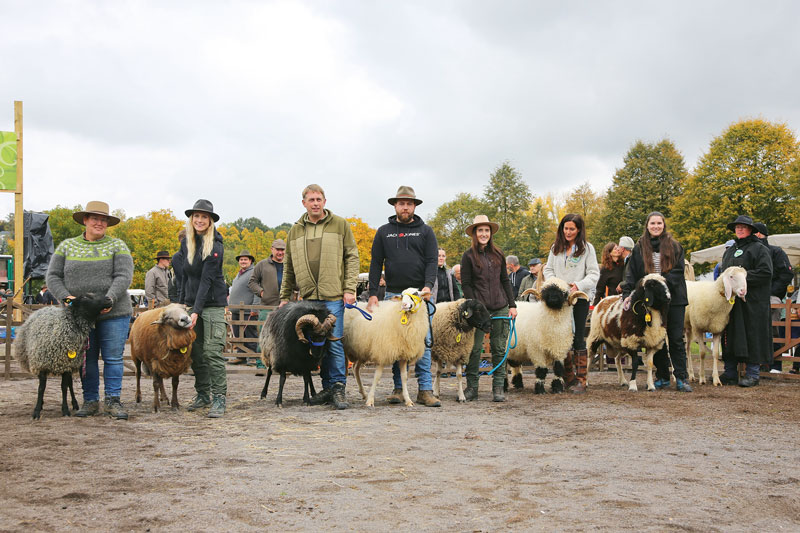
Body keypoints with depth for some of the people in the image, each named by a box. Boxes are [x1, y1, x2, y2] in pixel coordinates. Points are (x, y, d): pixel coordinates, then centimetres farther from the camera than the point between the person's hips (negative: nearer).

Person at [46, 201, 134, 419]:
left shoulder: (117, 246, 4)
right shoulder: (67, 246, 11)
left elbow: (124, 277, -7)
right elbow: (53, 276, 7)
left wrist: (109, 299, -22)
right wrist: (65, 297, -10)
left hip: (113, 312, -2)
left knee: (113, 358, -2)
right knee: (87, 359, 6)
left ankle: (113, 400, 3)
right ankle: (90, 401, 14)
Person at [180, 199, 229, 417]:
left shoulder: (215, 246, -13)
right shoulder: (186, 243, 8)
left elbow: (207, 280, -19)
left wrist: (197, 311, -24)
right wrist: (184, 302, 13)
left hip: (213, 304, -6)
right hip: (192, 302, 6)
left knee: (213, 352, -10)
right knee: (196, 352, 8)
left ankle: (219, 399, -7)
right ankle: (203, 395, 19)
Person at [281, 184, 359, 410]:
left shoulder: (340, 224, 4)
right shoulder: (296, 230, 13)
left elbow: (352, 257, 2)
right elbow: (289, 266, 18)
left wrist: (349, 289, -7)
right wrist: (285, 296, 16)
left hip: (333, 295, -4)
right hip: (308, 297, 4)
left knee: (334, 341, -6)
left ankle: (339, 388, 2)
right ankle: (328, 387, 15)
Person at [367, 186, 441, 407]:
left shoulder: (425, 231, 9)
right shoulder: (384, 232, 12)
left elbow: (432, 261, 2)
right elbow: (376, 264, 10)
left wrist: (428, 285, -15)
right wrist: (373, 293, 1)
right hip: (393, 294, 1)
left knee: (423, 341, -4)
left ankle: (425, 390, -2)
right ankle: (398, 388, 9)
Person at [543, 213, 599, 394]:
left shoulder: (587, 248, 0)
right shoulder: (556, 248, 12)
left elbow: (594, 274, -3)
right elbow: (548, 269, 14)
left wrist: (578, 285, -18)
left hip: (579, 299, -4)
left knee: (578, 339, -3)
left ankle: (581, 380, 2)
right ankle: (568, 378, 15)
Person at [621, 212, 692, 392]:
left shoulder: (674, 246, 7)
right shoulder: (639, 248, 9)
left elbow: (678, 271, -2)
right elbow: (631, 274, 3)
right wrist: (627, 294, -11)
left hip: (673, 298, -1)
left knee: (676, 338, -2)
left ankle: (681, 377, 1)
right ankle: (662, 377, 12)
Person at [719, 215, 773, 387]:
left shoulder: (759, 249, -2)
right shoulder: (729, 251, 21)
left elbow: (765, 273, -12)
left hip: (752, 301, -7)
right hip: (730, 301, 7)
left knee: (752, 335, -5)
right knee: (730, 336, 6)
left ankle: (752, 374, 1)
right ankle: (730, 374, 11)